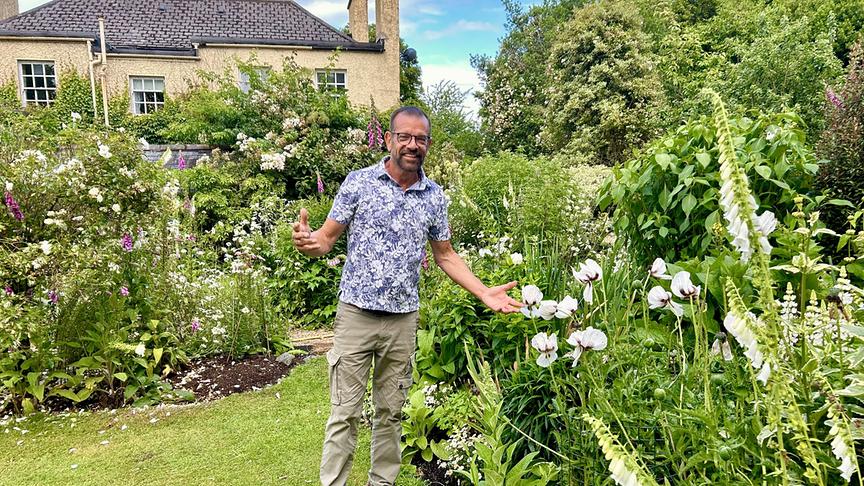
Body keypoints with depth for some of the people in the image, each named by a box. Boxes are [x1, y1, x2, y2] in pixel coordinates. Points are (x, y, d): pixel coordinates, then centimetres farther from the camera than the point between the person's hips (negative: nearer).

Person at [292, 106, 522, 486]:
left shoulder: (435, 197, 4)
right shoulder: (358, 182, -4)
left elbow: (445, 255, 13)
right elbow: (327, 238, -3)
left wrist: (484, 292, 3)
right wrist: (307, 242, -27)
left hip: (404, 319, 3)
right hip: (356, 314, -2)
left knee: (391, 412, 14)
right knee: (345, 412, 4)